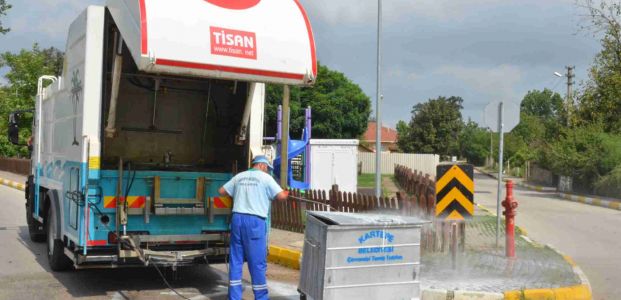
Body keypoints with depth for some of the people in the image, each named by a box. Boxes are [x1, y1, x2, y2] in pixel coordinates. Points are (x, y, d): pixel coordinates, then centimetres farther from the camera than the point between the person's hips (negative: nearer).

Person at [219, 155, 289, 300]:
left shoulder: (239, 176, 14)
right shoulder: (265, 178, 0)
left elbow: (222, 191, 20)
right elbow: (281, 196, -5)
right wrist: (286, 193, 17)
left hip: (237, 218, 5)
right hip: (254, 221, -5)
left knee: (236, 260, 11)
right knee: (257, 262, 2)